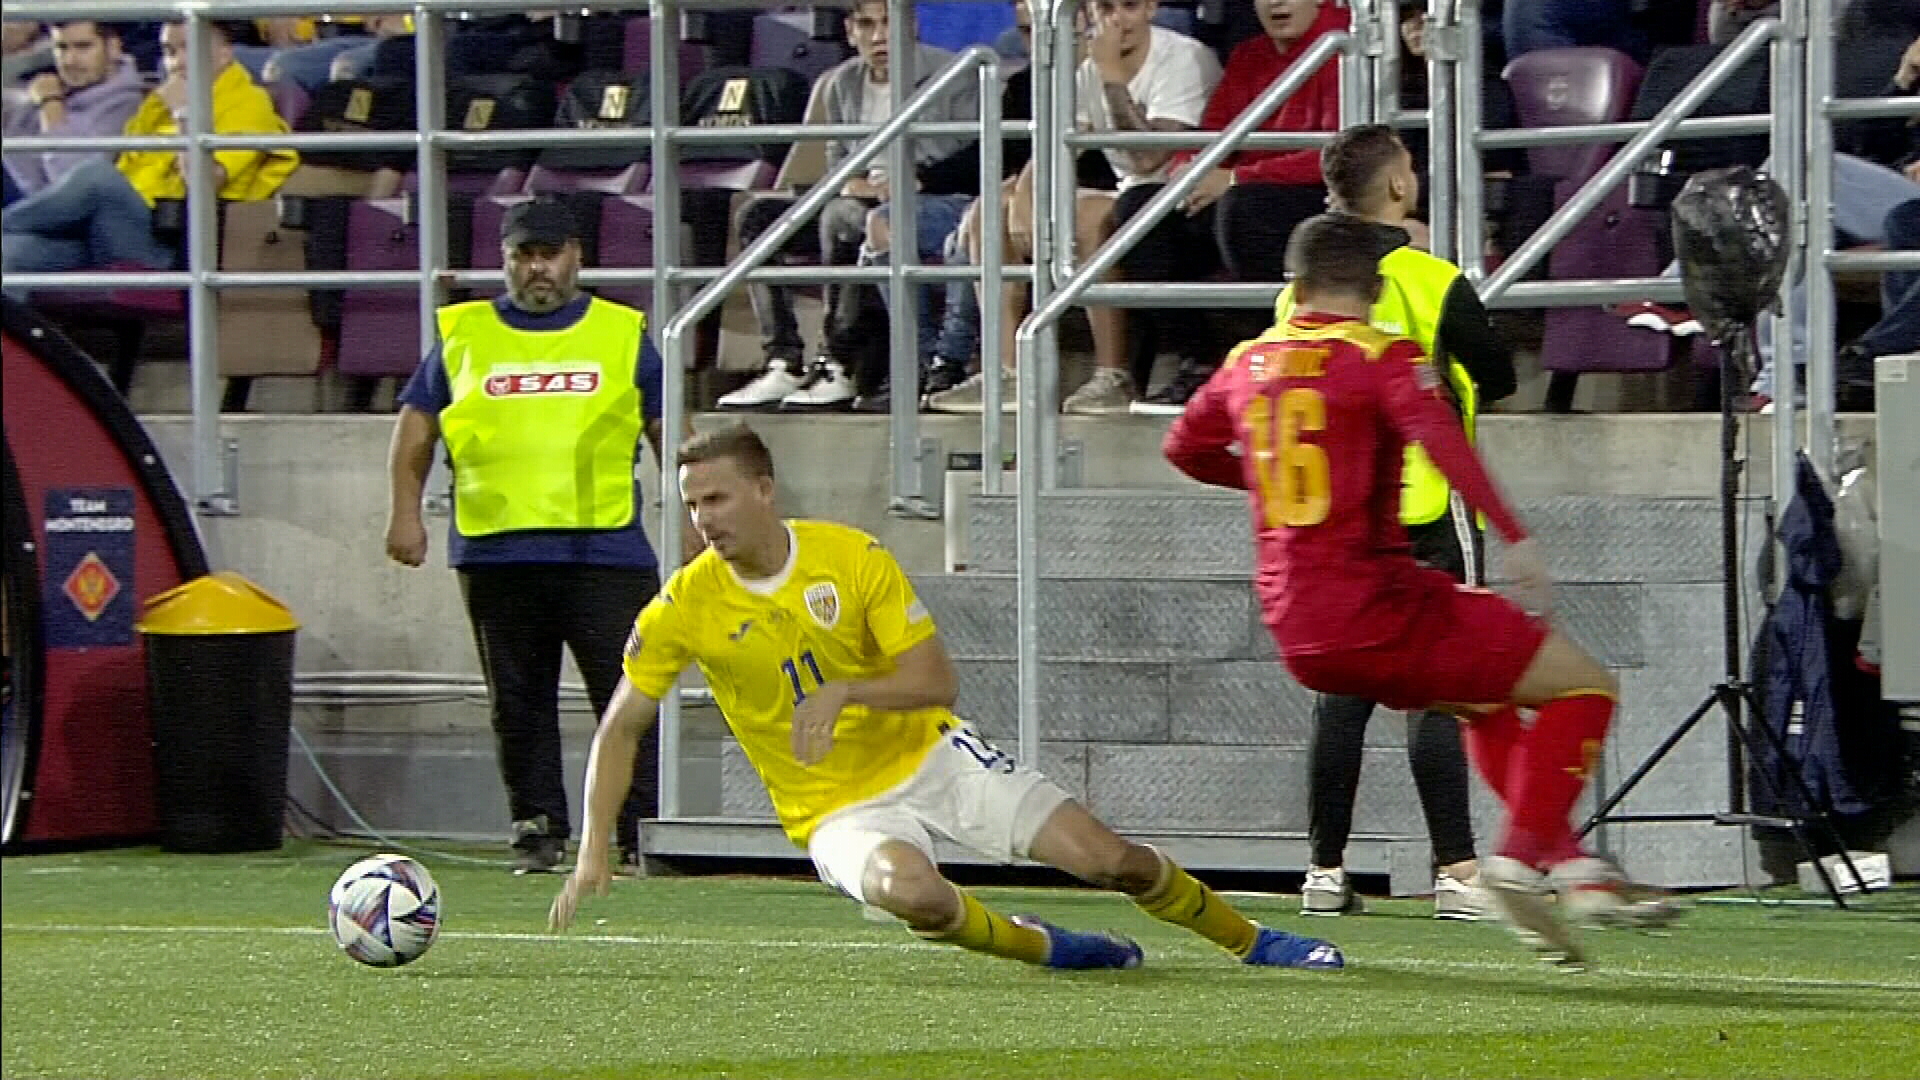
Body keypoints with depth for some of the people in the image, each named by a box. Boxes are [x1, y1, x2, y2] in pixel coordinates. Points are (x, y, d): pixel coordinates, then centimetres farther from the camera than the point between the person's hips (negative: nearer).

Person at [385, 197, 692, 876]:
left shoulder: (623, 335, 12)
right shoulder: (463, 336, 13)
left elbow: (669, 433, 15)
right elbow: (416, 424, 16)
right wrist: (406, 510, 5)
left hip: (605, 548, -1)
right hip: (495, 553, 1)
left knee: (627, 696, -7)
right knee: (518, 704, 4)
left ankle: (640, 833, -3)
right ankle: (537, 829, 11)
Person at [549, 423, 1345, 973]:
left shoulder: (851, 557, -12)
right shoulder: (683, 608, -11)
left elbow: (936, 680, -12)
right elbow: (620, 730, -2)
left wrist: (844, 690, -30)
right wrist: (593, 851, -13)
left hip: (928, 755, 1)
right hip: (837, 809, -1)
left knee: (1106, 858, -7)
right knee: (910, 892, -37)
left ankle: (1249, 940, 19)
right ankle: (1044, 947, -8)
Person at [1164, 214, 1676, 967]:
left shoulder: (1248, 362, 14)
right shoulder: (1382, 356, -5)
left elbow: (1186, 448, 30)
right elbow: (1441, 438, -23)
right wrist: (1515, 539, -31)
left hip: (1294, 631, 7)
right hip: (1369, 607, -7)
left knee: (1483, 697, 30)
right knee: (1584, 684, 0)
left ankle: (1575, 868, 21)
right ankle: (1520, 858, -14)